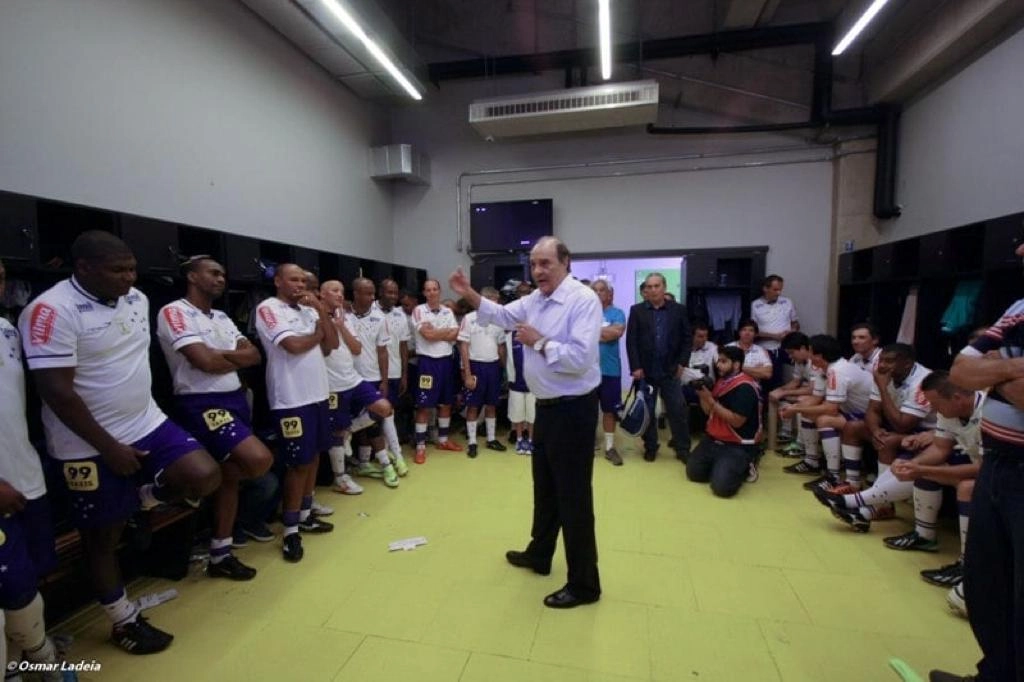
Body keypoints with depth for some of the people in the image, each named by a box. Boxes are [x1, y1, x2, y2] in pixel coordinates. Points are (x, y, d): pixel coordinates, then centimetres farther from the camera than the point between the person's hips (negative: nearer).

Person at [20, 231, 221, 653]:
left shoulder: (137, 300, 3)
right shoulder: (52, 311, -18)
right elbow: (57, 392, -19)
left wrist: (143, 412, 17)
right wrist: (109, 447, -17)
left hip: (148, 423, 6)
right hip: (91, 446, -6)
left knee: (205, 477, -11)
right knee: (102, 535, 10)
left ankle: (141, 501, 20)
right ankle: (125, 621, 28)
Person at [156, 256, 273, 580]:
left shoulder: (222, 318, 16)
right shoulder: (174, 313, -9)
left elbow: (255, 356, 8)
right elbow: (206, 362, -19)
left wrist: (222, 355, -9)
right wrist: (236, 357, -1)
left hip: (235, 399, 8)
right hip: (202, 405, -8)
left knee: (230, 475, 10)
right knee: (260, 459, -23)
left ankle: (220, 554, 23)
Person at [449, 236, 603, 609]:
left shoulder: (583, 300, -20)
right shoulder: (535, 299, 7)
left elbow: (581, 359, -29)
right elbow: (502, 315, 22)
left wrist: (540, 342, -19)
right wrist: (469, 294, 9)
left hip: (573, 410, -9)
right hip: (547, 407, 9)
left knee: (573, 495, 2)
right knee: (545, 487, 23)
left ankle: (584, 584, 20)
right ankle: (539, 554, 44)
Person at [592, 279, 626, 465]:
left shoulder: (617, 313, 0)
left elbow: (618, 332, -16)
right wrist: (606, 333, -10)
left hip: (610, 369, -1)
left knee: (609, 409, 8)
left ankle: (609, 447, 20)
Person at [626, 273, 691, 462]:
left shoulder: (678, 309, 3)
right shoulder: (637, 310, 1)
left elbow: (686, 338, 5)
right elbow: (631, 340, -3)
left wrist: (682, 363, -3)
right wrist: (635, 367, -10)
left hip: (670, 370, 0)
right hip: (645, 371, 0)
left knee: (678, 411, 2)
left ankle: (683, 449, 15)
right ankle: (650, 448, 23)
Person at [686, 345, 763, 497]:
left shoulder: (745, 388, -18)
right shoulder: (721, 381, 8)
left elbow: (736, 421, -23)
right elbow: (709, 412, 14)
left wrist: (711, 401, -24)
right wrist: (702, 395, -6)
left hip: (738, 446, -7)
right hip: (713, 439, 8)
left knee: (721, 486, -19)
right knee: (693, 472, 1)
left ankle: (745, 467, 9)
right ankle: (717, 464, 22)